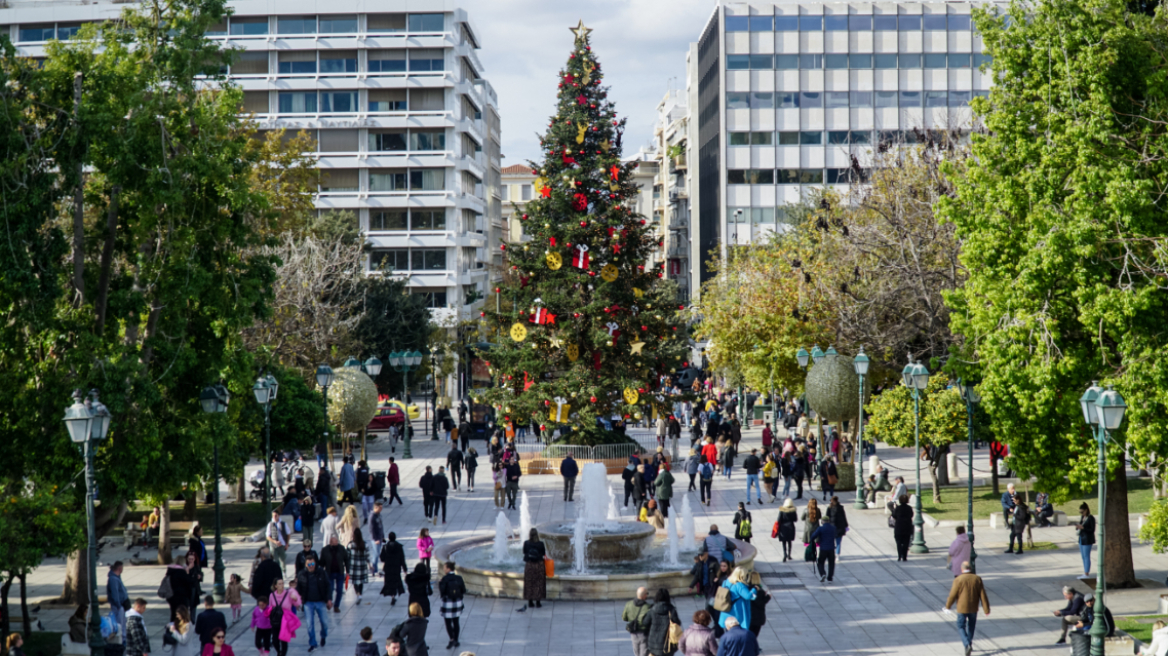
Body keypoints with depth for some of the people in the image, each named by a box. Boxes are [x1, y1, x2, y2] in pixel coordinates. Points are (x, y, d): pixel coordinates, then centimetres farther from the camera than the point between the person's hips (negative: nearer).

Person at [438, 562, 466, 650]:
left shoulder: (445, 579, -16)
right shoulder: (459, 578, -3)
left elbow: (442, 592, -17)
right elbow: (463, 591, 2)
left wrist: (439, 584, -1)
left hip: (447, 603, -5)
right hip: (457, 603, 5)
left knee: (448, 622, 4)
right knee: (456, 622, 13)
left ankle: (452, 639, -9)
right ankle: (456, 641, 18)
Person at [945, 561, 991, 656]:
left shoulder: (958, 580, -14)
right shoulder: (977, 579, -5)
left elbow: (953, 595, -9)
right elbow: (983, 595, -5)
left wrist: (948, 606, 7)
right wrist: (986, 610, 0)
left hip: (962, 609, -3)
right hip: (974, 608, 3)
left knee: (961, 627, 7)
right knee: (971, 627, 22)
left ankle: (967, 645, -13)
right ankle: (969, 644, 33)